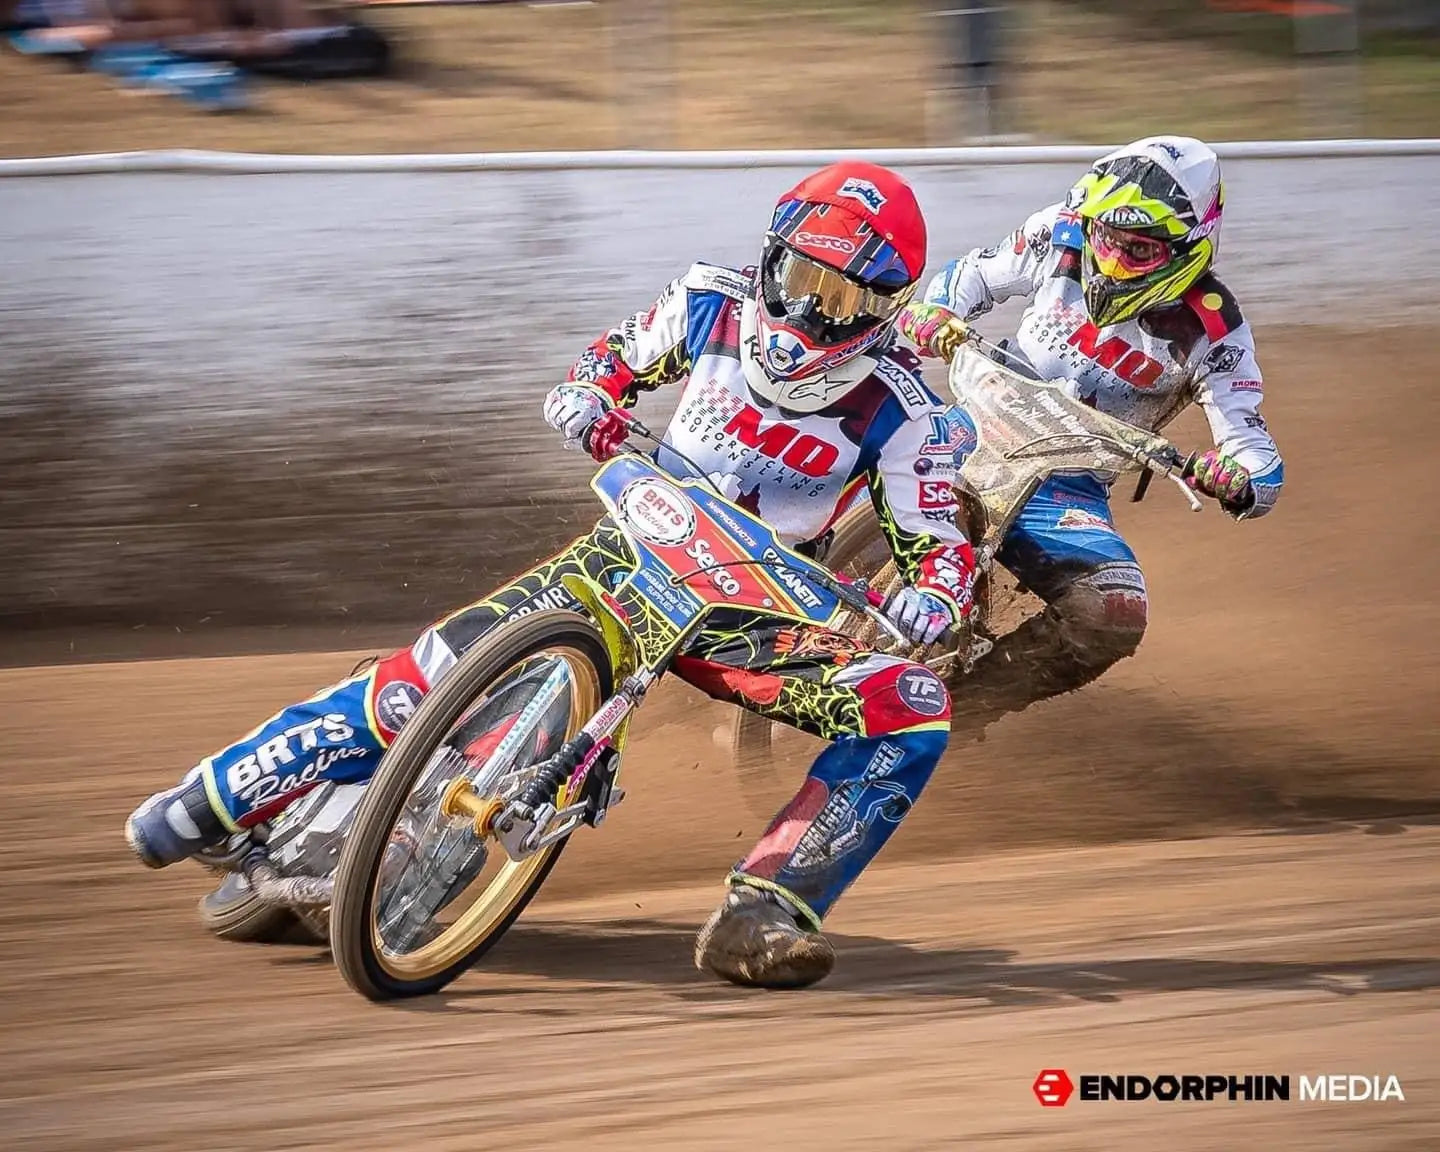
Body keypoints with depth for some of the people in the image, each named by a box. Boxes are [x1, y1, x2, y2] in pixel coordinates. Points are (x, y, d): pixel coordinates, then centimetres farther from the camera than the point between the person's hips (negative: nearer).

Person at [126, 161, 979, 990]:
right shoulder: (711, 307, -5)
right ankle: (216, 801, -1)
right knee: (442, 665, -15)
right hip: (637, 545, 1)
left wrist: (929, 603, -35)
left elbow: (941, 547, -11)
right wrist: (590, 398, -9)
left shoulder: (905, 413, -14)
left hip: (755, 609, -1)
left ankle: (759, 918, -30)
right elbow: (623, 356, 15)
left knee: (915, 713, -25)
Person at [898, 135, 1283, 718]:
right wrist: (935, 311, -7)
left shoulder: (1212, 332, -11)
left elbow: (1259, 462, -11)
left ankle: (971, 698, -14)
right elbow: (974, 275, 16)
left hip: (1068, 488, -1)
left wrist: (1236, 479, -36)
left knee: (1116, 615, -28)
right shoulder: (1060, 238, -4)